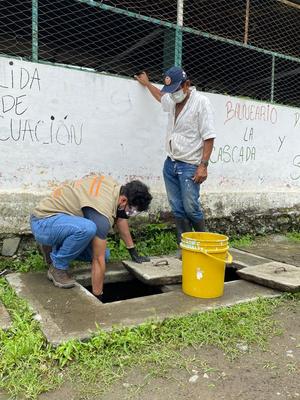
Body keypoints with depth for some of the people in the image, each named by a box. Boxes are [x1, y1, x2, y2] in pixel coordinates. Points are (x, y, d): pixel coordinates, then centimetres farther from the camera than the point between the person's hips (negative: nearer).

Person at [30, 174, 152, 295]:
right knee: (87, 228, -38)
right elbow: (98, 261, -26)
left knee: (101, 253, 1)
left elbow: (120, 218, 12)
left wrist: (133, 252, 15)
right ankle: (58, 267, -12)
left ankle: (55, 248, 17)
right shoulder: (102, 213, -31)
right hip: (42, 223, -9)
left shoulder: (114, 186, -5)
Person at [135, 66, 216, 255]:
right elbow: (160, 95, 39)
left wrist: (203, 165, -19)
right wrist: (147, 83, 49)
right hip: (170, 163, 7)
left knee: (191, 208, -8)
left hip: (190, 166, -7)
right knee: (178, 209, 6)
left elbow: (209, 137, -14)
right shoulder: (172, 100, 12)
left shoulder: (201, 102, -10)